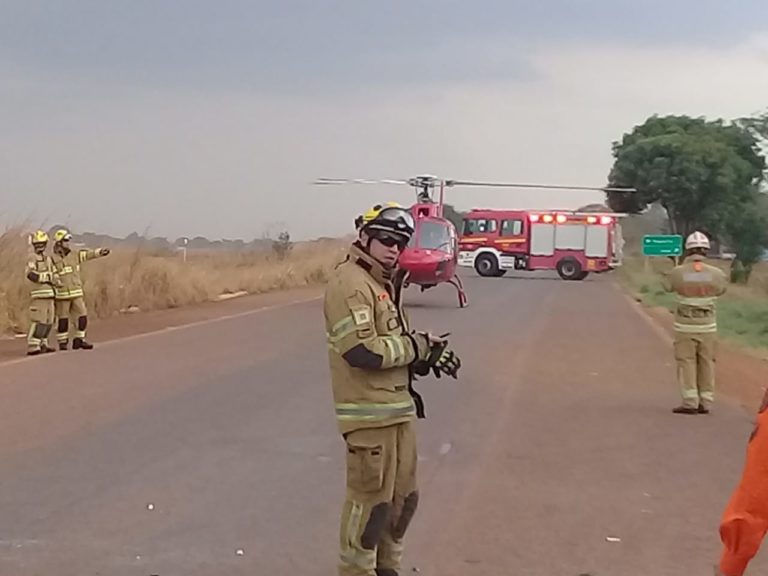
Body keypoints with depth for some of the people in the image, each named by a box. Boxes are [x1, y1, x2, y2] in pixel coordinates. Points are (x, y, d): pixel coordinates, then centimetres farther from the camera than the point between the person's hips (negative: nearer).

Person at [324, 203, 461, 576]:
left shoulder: (383, 282, 17)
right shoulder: (350, 282, -16)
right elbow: (361, 350, -25)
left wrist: (426, 352, -1)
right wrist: (419, 346, -16)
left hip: (397, 407, 10)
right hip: (369, 411, -10)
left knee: (402, 496, 18)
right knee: (370, 499, -2)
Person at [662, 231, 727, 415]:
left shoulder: (678, 272, -11)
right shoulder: (716, 273, -7)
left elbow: (667, 286, 9)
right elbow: (723, 287, 13)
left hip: (685, 327, -2)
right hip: (708, 327, 2)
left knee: (686, 362, 3)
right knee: (706, 363, 11)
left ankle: (690, 402, -3)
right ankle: (705, 402, 13)